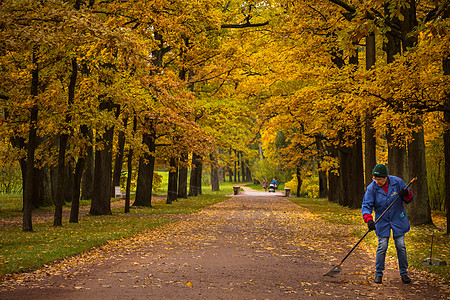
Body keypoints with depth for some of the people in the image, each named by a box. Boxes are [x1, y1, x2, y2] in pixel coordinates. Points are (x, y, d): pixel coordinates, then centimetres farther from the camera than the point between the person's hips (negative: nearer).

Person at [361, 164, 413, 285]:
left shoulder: (397, 182, -10)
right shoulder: (371, 188, -13)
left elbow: (409, 199, 0)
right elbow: (366, 205, -15)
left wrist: (406, 194, -24)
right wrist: (369, 219, -31)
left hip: (398, 220, 1)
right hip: (382, 221, -1)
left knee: (401, 246, 3)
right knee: (382, 247, -4)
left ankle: (404, 273, 18)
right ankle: (378, 273, 11)